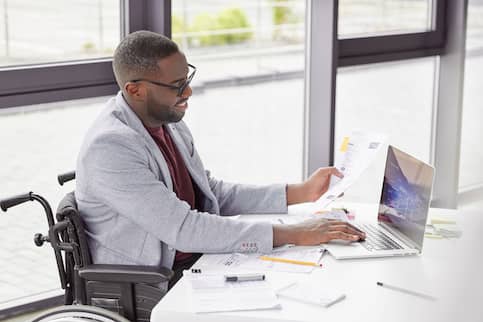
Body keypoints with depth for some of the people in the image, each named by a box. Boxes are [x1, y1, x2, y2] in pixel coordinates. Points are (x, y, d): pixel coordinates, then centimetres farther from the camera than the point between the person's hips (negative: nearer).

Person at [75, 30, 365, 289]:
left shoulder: (168, 122, 4)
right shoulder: (109, 148, -24)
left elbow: (215, 194, 13)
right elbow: (182, 228, -28)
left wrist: (301, 192, 4)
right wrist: (291, 234, -28)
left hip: (198, 260, 8)